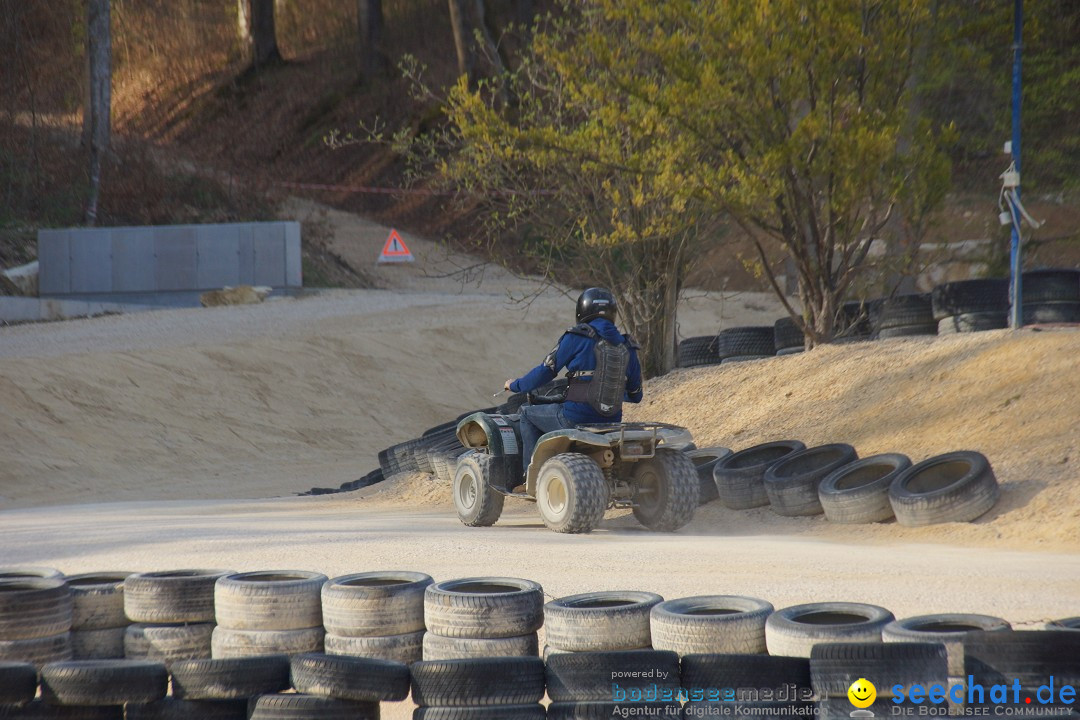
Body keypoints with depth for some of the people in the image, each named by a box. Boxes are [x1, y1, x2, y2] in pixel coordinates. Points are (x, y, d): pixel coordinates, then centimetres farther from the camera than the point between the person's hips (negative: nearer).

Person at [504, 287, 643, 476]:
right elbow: (635, 395, 16)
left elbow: (546, 371, -2)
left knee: (527, 413, 21)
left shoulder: (576, 339, -7)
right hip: (611, 424, 5)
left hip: (575, 420, -5)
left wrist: (515, 385, 15)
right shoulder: (626, 347, 8)